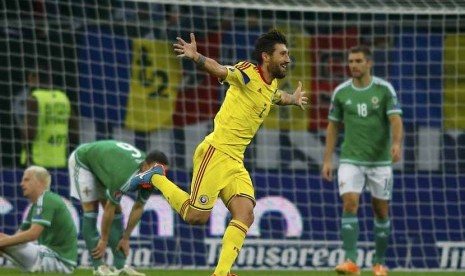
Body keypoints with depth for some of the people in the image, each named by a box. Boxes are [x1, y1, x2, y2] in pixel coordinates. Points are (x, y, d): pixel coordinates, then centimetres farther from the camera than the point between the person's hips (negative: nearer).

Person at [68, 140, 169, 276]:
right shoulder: (124, 177, -43)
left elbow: (138, 208, -7)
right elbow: (109, 209, -31)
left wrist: (126, 238, -3)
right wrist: (104, 240, -20)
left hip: (102, 163, 8)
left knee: (117, 210, -1)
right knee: (91, 208, -15)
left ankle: (120, 265, -3)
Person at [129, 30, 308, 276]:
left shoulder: (272, 85, 14)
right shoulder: (248, 73, -12)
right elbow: (218, 70, -32)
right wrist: (196, 57, -50)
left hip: (236, 162, 8)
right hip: (216, 152, -8)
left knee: (245, 215, -8)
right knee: (195, 216, -8)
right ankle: (156, 177, 13)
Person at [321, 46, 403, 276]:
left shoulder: (384, 89, -5)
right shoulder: (341, 92, 2)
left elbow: (395, 119, -15)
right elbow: (332, 127, 10)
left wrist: (396, 143, -35)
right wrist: (327, 160, 6)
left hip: (380, 160, -1)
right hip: (350, 160, 1)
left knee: (381, 211, 6)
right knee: (350, 204, -17)